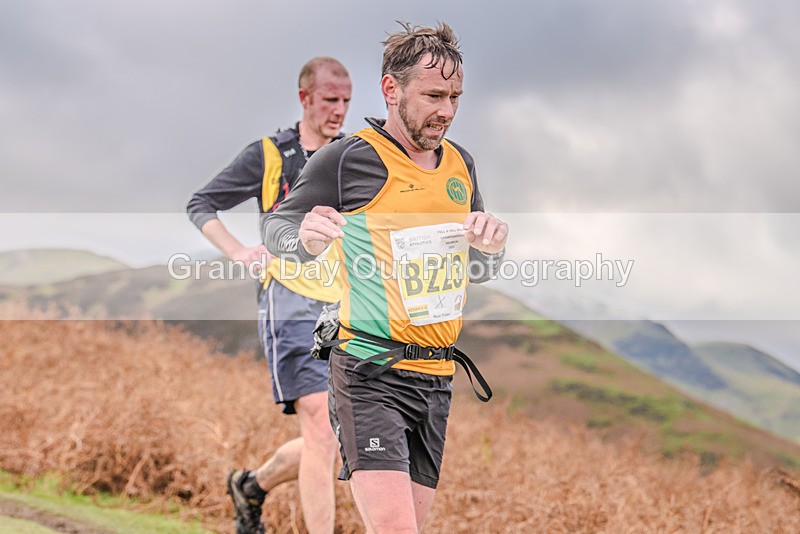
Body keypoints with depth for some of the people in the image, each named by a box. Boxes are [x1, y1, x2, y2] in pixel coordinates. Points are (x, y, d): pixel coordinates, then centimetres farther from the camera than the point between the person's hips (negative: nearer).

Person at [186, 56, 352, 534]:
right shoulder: (267, 156, 2)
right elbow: (200, 205, 10)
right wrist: (239, 253, -3)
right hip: (292, 306, -5)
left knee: (330, 441, 7)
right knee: (323, 431, -17)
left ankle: (252, 486, 34)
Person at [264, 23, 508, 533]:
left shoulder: (461, 163, 14)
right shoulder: (347, 158, -6)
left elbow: (480, 271, 23)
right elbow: (277, 227, 3)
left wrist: (491, 245, 0)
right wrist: (306, 239, -20)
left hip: (437, 376, 7)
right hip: (370, 373, -6)